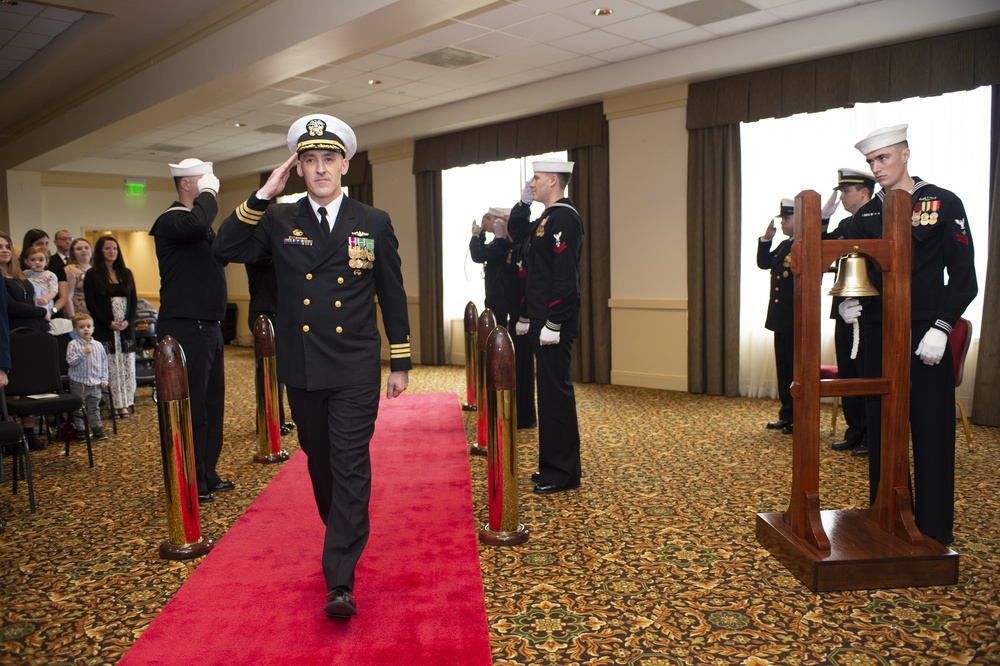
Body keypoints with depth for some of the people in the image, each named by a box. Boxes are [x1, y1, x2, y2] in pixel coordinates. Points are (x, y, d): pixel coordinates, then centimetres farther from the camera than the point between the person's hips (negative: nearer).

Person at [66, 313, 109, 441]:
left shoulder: (98, 346, 5)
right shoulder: (73, 344, -6)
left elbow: (104, 363, 9)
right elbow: (70, 361, -16)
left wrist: (104, 379, 5)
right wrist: (83, 353, -26)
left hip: (95, 383, 3)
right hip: (79, 383, -3)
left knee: (94, 407, 13)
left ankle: (97, 428, 21)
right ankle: (80, 430, 13)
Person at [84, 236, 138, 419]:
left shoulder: (126, 274, 14)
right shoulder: (92, 275, 2)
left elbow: (133, 301, 10)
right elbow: (91, 304, -4)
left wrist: (128, 321, -5)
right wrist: (109, 323, -12)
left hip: (126, 328, 4)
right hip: (104, 330, -4)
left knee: (127, 366, 1)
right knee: (110, 368, -5)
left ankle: (125, 404, 7)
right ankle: (114, 405, -1)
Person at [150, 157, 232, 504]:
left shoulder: (200, 220, 16)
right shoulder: (171, 221, -13)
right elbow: (196, 226, -35)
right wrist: (209, 194, -19)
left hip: (209, 326, 10)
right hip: (186, 329, -10)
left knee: (212, 404, 15)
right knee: (191, 407, -3)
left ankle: (207, 475, 27)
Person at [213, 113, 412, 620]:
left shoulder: (375, 224, 1)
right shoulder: (278, 222, 4)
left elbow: (393, 297, 4)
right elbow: (225, 250, -9)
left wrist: (400, 364, 5)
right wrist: (263, 195, -13)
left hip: (356, 372, -3)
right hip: (302, 371, 3)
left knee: (350, 466, -6)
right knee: (319, 462, 17)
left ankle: (339, 582, -2)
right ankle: (346, 537, 41)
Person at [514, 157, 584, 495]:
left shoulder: (564, 219, -13)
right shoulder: (544, 220, 18)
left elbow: (566, 277, -20)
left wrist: (553, 325, -22)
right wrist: (526, 317, 20)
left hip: (554, 325, -10)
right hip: (539, 322, 10)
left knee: (556, 391, -4)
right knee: (548, 390, 14)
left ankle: (563, 472, 6)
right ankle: (553, 464, 23)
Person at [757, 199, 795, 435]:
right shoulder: (784, 245, 15)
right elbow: (763, 263, 17)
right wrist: (766, 239, 7)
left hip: (797, 320, -9)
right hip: (781, 319, 9)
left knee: (797, 369, -2)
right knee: (784, 369, 13)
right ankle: (787, 416, 22)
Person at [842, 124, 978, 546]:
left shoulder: (944, 203, 0)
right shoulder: (865, 216, 11)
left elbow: (963, 277, -4)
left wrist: (940, 328, -13)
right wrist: (848, 302, -8)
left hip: (926, 338, -4)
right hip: (879, 338, 4)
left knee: (932, 435, 1)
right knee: (881, 431, 9)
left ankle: (934, 534, 11)